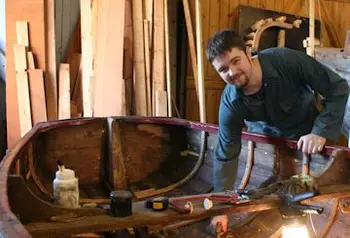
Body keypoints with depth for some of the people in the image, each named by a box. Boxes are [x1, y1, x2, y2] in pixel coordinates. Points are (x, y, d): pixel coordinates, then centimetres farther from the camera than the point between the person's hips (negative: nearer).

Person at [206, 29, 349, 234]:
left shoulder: (286, 61, -36)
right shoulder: (231, 104, -30)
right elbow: (225, 156, -21)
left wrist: (321, 131, -35)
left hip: (308, 132, -1)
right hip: (266, 138, 1)